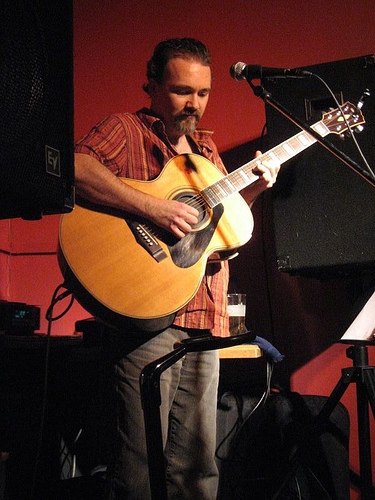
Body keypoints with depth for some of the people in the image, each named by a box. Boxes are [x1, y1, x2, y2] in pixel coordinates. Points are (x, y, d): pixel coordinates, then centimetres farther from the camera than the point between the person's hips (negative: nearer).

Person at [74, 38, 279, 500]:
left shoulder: (205, 146, 22)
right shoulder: (126, 129, -1)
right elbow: (74, 167, -21)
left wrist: (253, 188, 11)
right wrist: (154, 207, -25)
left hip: (203, 322, 7)